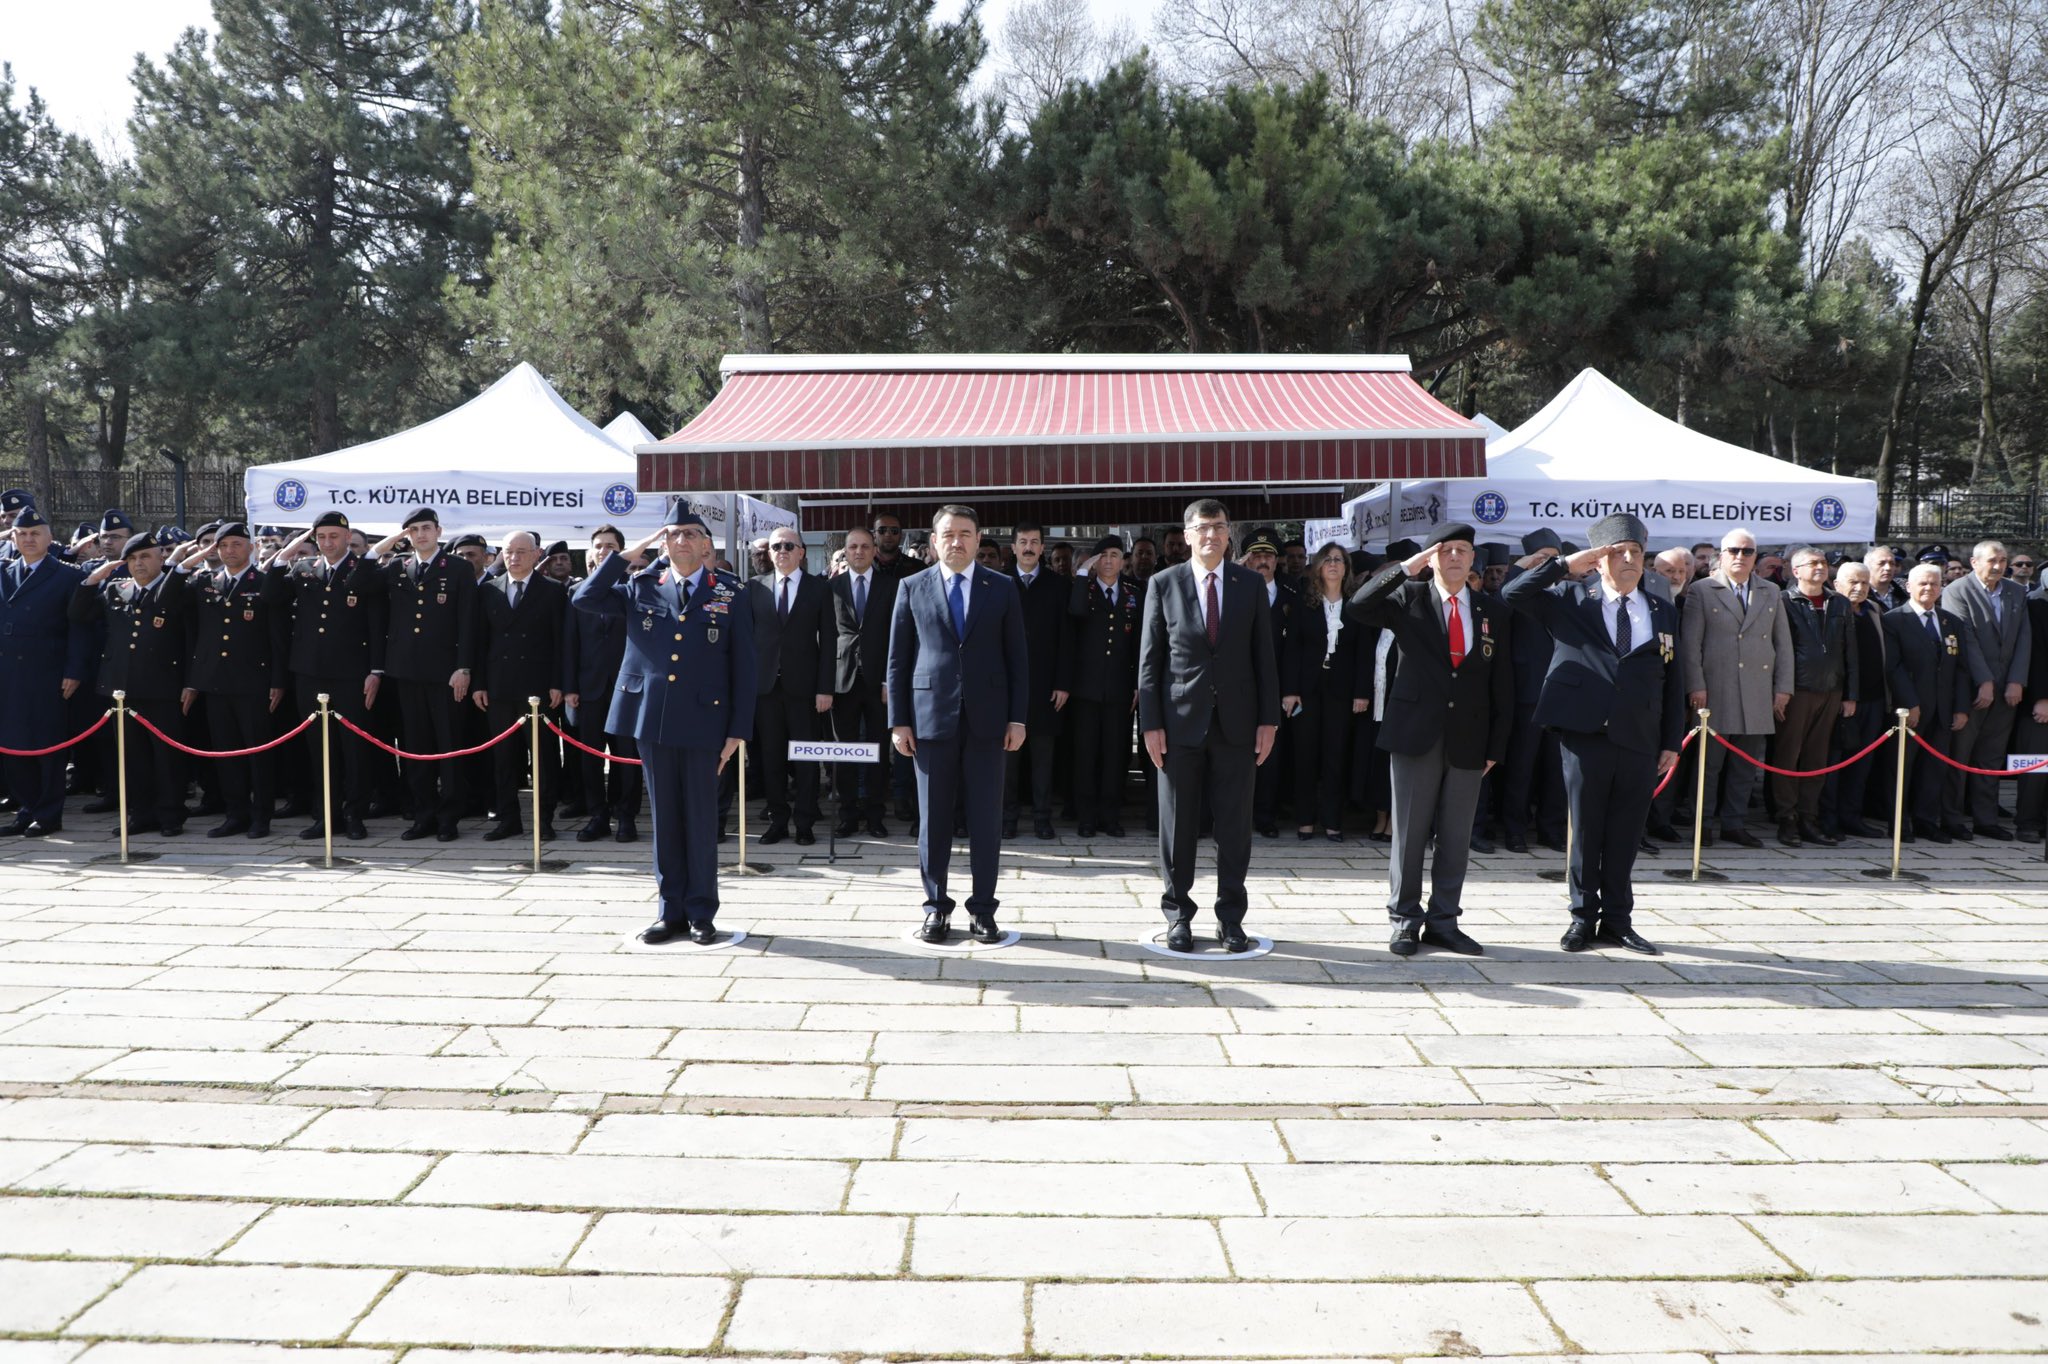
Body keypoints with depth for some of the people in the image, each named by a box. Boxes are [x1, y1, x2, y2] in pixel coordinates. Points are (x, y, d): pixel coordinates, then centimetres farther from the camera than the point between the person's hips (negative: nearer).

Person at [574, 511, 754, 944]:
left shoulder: (728, 593, 2)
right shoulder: (641, 587, 9)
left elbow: (743, 665, 1)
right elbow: (583, 598, 4)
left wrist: (738, 729, -4)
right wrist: (628, 554, 0)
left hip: (702, 721, -2)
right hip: (652, 718, 2)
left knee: (701, 818, 4)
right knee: (663, 817, 9)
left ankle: (701, 913, 14)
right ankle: (671, 910, 18)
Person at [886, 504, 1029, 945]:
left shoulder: (1002, 588, 6)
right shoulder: (912, 588, 5)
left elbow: (1017, 658, 5)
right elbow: (898, 660, 5)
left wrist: (1017, 718, -1)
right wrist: (898, 720, 0)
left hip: (987, 719, 0)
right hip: (931, 718, 0)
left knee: (986, 819, 3)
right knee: (934, 818, 6)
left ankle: (982, 908, 13)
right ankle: (936, 906, 17)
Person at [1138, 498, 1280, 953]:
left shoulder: (1251, 584, 5)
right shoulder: (1163, 584, 1)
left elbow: (1264, 655, 5)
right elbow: (1150, 659, 0)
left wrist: (1268, 719, 0)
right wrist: (1150, 723, -5)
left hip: (1236, 722, 1)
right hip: (1181, 721, -1)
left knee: (1235, 825, 5)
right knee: (1178, 825, 6)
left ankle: (1230, 917, 16)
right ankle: (1178, 914, 17)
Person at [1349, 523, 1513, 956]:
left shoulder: (1493, 612, 8)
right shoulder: (1409, 599, 2)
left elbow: (1502, 684, 8)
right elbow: (1359, 607, -17)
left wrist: (1496, 746, 4)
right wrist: (1405, 568, -21)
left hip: (1468, 741, 3)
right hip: (1416, 735, -3)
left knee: (1456, 838, 9)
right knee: (1409, 834, 3)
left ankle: (1443, 921, 19)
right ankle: (1405, 920, 14)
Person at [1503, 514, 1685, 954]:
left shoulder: (1662, 612, 13)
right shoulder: (1570, 600, 6)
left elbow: (1673, 682, 13)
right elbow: (1514, 594, -6)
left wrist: (1672, 742, 7)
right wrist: (1566, 564, -7)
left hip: (1640, 742, 2)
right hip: (1585, 736, -2)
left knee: (1625, 835, 8)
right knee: (1586, 831, 5)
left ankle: (1617, 920, 19)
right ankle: (1583, 917, 17)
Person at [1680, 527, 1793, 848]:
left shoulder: (1771, 594, 14)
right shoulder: (1701, 591, 2)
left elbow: (1783, 644, 14)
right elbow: (1690, 642, -2)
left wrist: (1783, 688, 7)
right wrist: (1695, 686, -9)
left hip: (1758, 695, 4)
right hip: (1716, 694, -4)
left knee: (1747, 764, 7)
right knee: (1709, 762, 1)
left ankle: (1735, 824, 16)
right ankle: (1703, 824, 10)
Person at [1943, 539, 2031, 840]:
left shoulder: (2016, 593, 11)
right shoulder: (1957, 591, -7)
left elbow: (2024, 639, 7)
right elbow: (1966, 639, -12)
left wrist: (2017, 681, -3)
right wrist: (1984, 683, -15)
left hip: (2006, 689, 5)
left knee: (1992, 758, 10)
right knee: (1958, 755, 0)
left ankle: (1986, 819, 16)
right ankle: (1952, 819, 8)